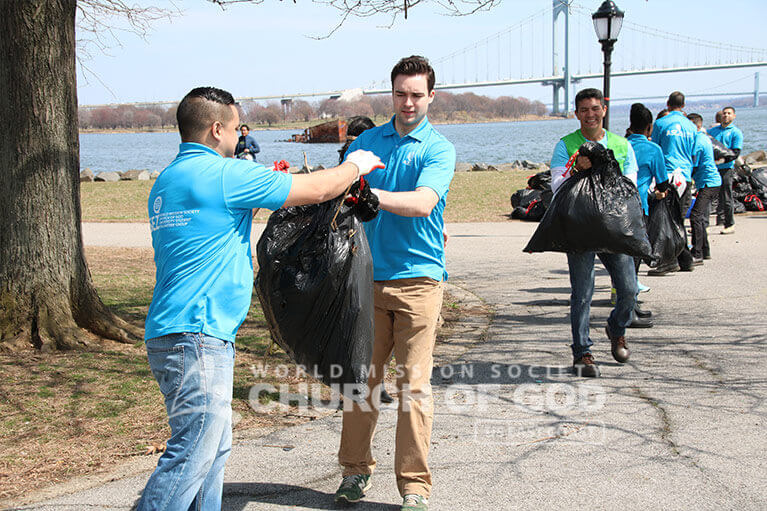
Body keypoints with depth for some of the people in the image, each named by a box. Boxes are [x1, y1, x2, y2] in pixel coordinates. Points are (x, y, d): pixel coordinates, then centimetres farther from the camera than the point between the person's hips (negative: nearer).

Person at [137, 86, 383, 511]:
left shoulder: (167, 181, 17)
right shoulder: (221, 174, -12)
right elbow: (316, 189, -7)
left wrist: (267, 188, 31)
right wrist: (355, 165, 12)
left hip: (173, 335, 10)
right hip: (195, 337, -10)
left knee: (213, 448, 16)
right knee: (191, 454, -8)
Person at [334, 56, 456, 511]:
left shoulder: (439, 149, 0)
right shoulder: (368, 140, 13)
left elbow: (423, 203, -17)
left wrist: (369, 193, -29)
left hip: (418, 278, -3)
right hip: (368, 275, 3)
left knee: (414, 381, -3)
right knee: (363, 375, 5)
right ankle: (357, 468, 19)